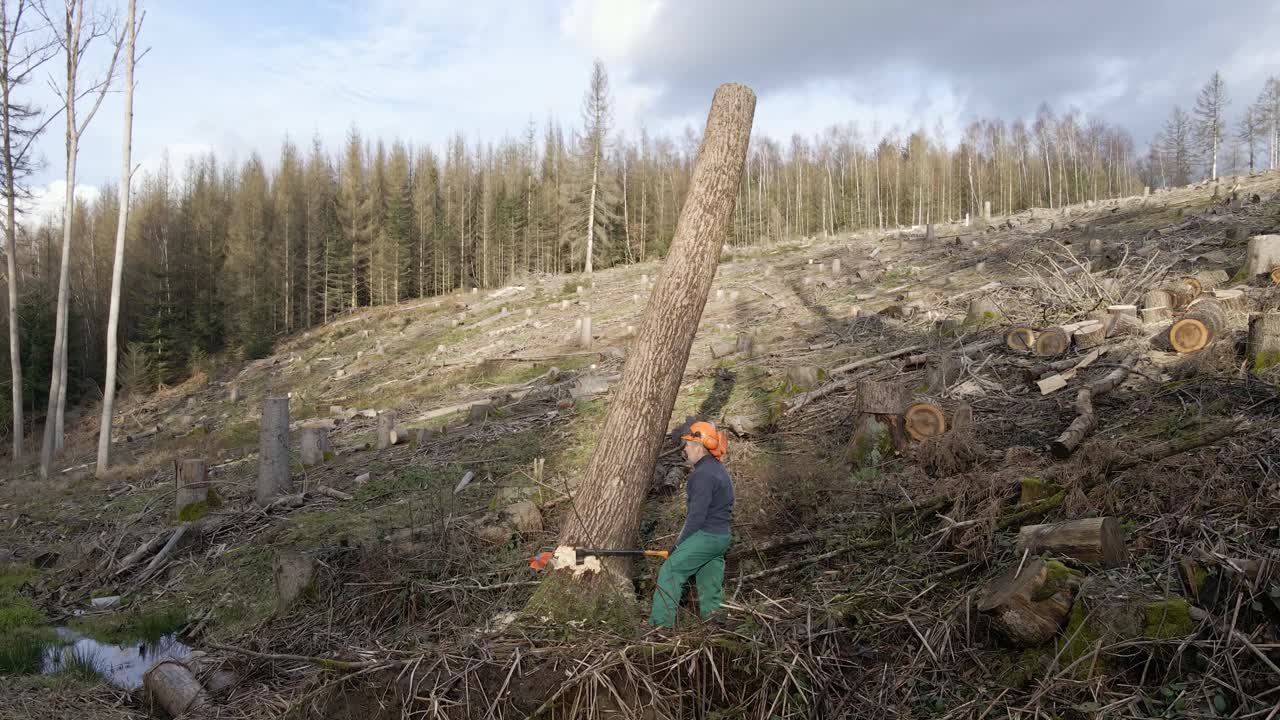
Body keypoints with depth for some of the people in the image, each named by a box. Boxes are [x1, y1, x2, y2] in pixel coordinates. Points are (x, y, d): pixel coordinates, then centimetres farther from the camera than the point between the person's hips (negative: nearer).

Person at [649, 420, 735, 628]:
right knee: (710, 581, 16)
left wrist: (679, 543, -11)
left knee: (670, 572, -5)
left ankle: (660, 624, -5)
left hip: (705, 536, -10)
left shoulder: (703, 474, -19)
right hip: (722, 536, 10)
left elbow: (697, 515, -21)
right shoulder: (719, 470, 13)